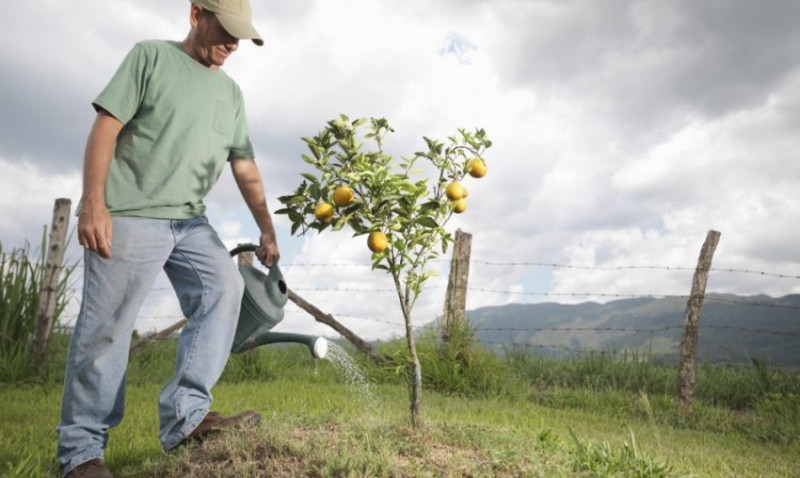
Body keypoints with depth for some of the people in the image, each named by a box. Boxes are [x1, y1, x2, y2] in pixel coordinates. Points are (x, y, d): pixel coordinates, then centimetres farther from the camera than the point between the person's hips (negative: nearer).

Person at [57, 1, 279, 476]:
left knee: (226, 288, -12)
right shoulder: (151, 55, 2)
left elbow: (246, 168, 14)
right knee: (107, 327, -5)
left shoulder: (231, 92, 16)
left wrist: (268, 231, 10)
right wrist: (93, 203, -14)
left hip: (191, 221, 6)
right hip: (129, 215, -5)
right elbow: (105, 127, -5)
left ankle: (186, 416, -10)